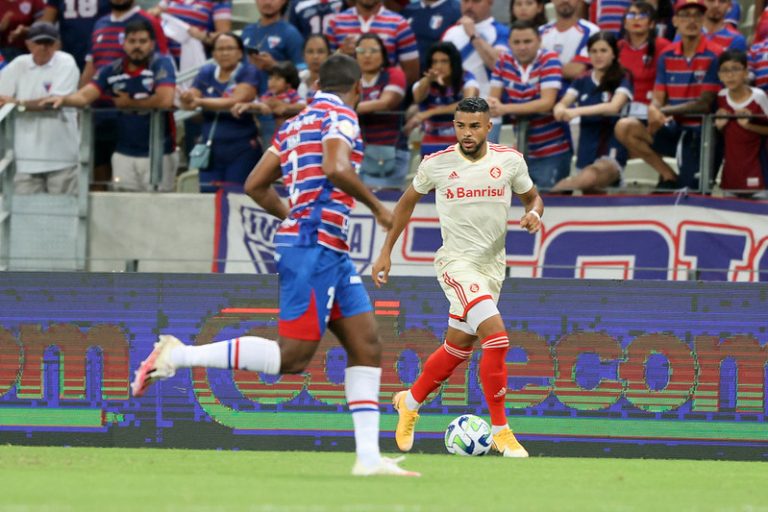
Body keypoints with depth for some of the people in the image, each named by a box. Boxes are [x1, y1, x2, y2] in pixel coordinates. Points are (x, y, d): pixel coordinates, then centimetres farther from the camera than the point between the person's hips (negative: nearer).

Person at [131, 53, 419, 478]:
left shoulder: (295, 124, 19)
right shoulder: (340, 116, -5)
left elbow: (255, 185, 20)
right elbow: (336, 168, -24)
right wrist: (376, 206, -12)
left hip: (329, 252, 10)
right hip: (313, 248, -10)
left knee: (367, 345, 6)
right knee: (292, 356, -13)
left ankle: (369, 457, 1)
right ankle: (178, 355, -12)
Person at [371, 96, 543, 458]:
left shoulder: (509, 160, -2)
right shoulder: (436, 164, -6)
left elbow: (533, 197, 13)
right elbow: (408, 201, 11)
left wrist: (533, 213, -12)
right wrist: (386, 251, 12)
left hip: (492, 266, 4)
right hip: (456, 262, -4)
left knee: (458, 348, 16)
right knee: (496, 336, -22)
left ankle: (410, 402, 42)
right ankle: (501, 431, -13)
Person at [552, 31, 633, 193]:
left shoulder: (622, 80, 0)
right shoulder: (582, 82, 13)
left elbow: (614, 107, -18)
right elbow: (562, 103, 0)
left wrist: (577, 111, -31)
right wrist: (560, 110, -27)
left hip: (611, 155, -6)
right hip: (586, 154, 6)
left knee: (589, 177, -35)